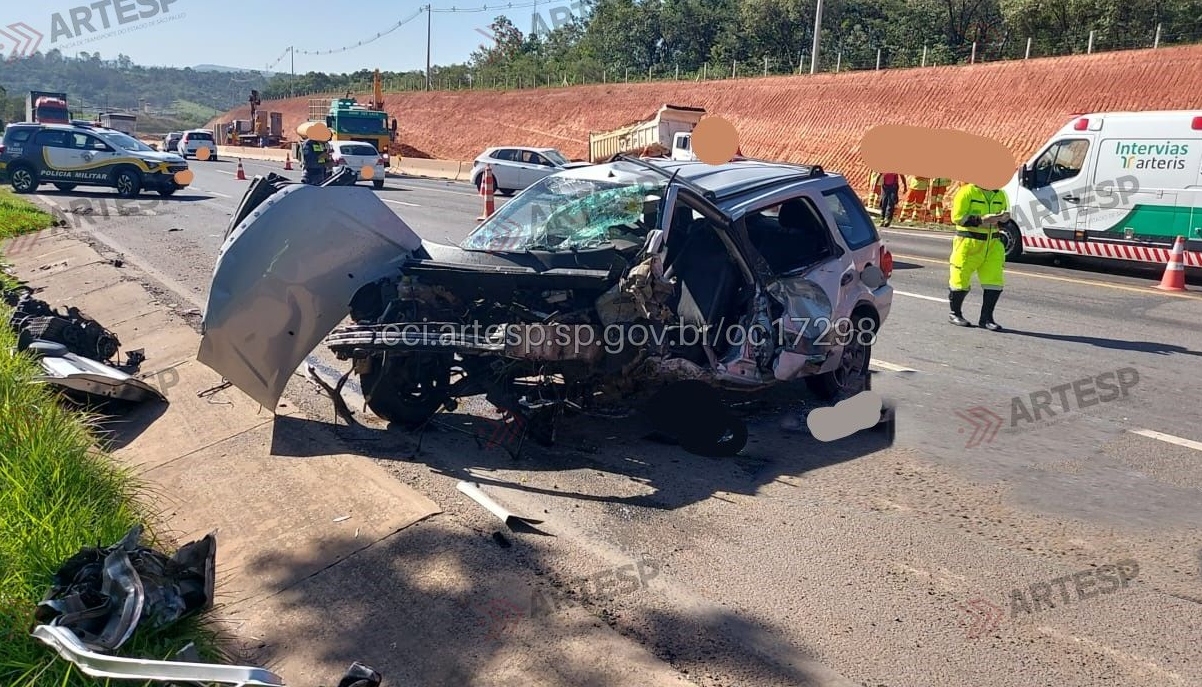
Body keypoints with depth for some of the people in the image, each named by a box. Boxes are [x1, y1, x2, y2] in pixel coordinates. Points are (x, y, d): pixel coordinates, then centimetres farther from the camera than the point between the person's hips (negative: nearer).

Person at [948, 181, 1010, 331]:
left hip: (992, 245, 6)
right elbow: (957, 217, -14)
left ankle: (986, 318, 11)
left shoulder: (1000, 195, 11)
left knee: (995, 282, 0)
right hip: (968, 243, -5)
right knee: (961, 279, 2)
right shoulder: (967, 191, -9)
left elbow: (1003, 218, 23)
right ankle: (955, 314, 21)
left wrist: (1004, 219, -1)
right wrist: (981, 220, -22)